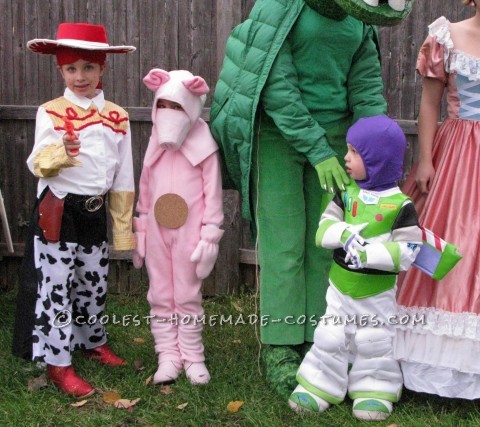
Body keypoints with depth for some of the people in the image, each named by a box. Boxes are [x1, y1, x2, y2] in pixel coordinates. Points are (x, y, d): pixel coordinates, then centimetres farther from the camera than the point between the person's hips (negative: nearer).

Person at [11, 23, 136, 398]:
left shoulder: (117, 117, 4)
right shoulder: (51, 112, -5)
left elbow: (123, 178, 7)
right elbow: (39, 164, -14)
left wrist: (123, 228, 7)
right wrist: (61, 152, -36)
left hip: (95, 211, 4)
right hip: (58, 210, -4)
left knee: (94, 282, 17)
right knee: (56, 285, -2)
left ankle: (94, 342, 37)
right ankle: (58, 363, 6)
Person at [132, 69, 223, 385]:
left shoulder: (203, 148, -9)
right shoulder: (155, 147, 8)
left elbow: (213, 193, -8)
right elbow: (145, 190, 12)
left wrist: (210, 234, -10)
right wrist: (141, 232, 12)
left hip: (189, 233, -5)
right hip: (157, 232, 5)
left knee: (188, 296, 4)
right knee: (160, 296, 7)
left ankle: (192, 357, 13)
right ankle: (168, 356, 15)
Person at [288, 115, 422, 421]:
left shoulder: (400, 204, -14)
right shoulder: (346, 193, -1)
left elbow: (407, 250, -19)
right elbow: (323, 230, -5)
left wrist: (368, 253, -28)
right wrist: (345, 234, -26)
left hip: (377, 291, -3)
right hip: (341, 285, 3)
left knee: (375, 344, 11)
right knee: (330, 338, 8)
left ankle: (374, 391, 26)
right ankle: (319, 386, 20)